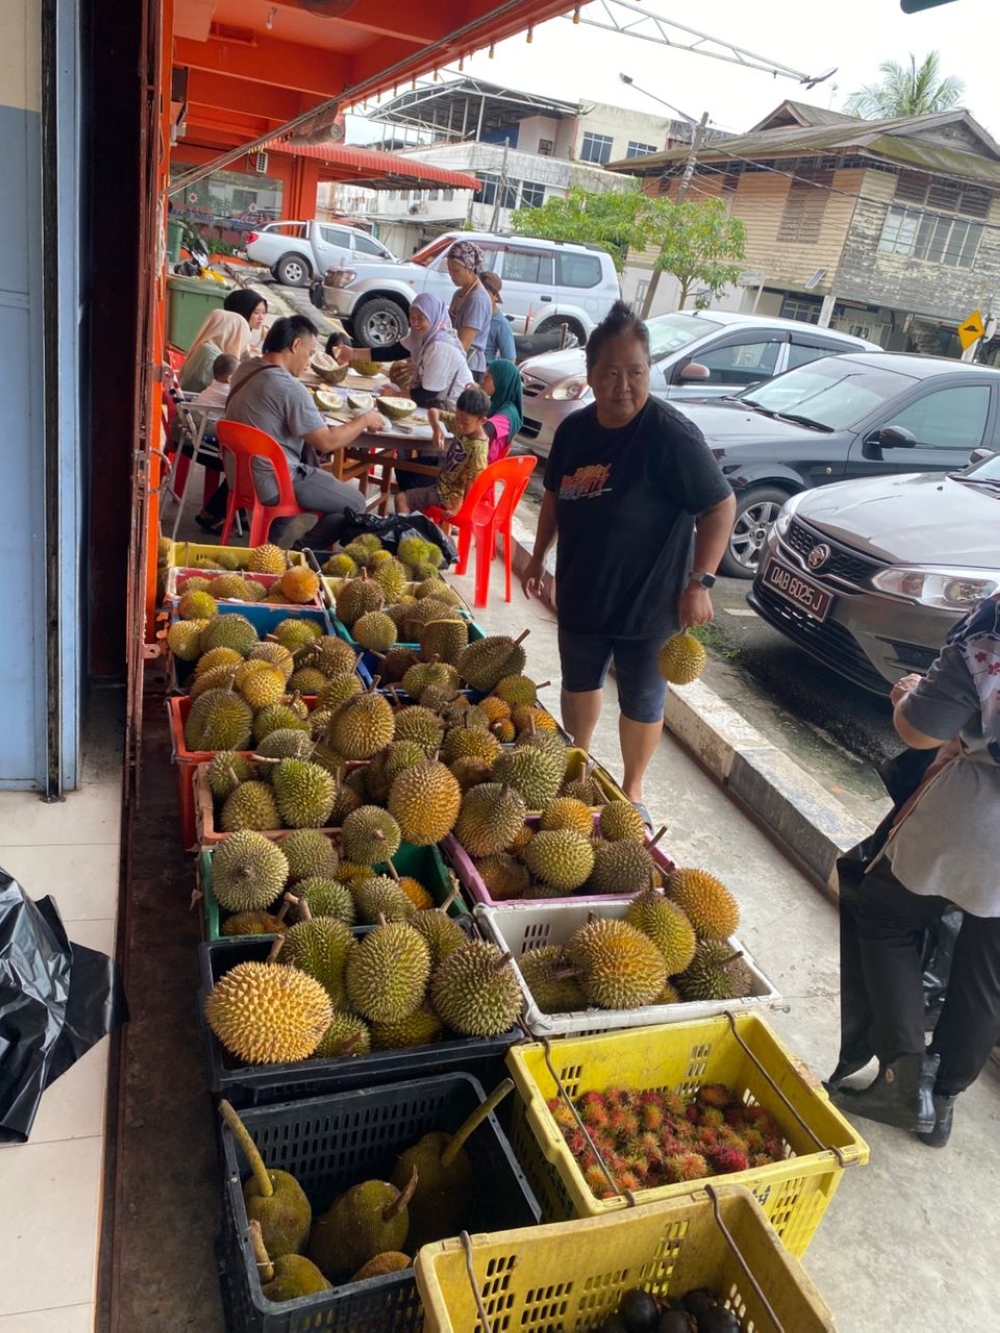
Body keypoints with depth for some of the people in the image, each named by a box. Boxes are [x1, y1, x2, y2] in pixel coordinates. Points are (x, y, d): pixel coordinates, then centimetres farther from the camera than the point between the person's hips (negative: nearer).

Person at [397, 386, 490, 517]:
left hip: (451, 493, -10)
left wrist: (457, 507, -24)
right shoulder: (461, 427, -8)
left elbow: (472, 483, -26)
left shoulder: (478, 450, -29)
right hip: (443, 479, 10)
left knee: (401, 499, -12)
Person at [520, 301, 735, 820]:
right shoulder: (574, 429, -3)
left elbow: (720, 506, -17)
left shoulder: (673, 436, -21)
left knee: (641, 703, 11)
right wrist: (538, 557, 15)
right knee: (579, 684, 23)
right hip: (580, 594, 6)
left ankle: (632, 791, 32)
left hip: (649, 603, -5)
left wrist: (700, 582, -21)